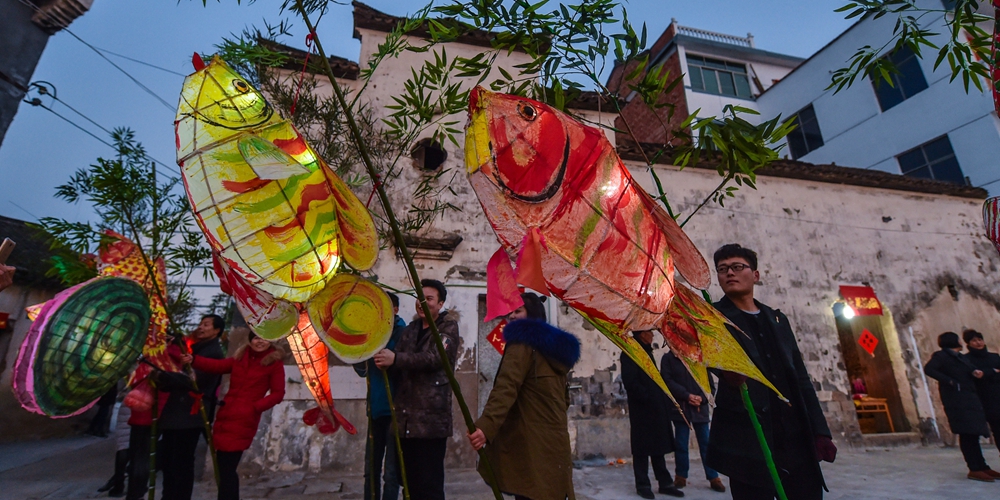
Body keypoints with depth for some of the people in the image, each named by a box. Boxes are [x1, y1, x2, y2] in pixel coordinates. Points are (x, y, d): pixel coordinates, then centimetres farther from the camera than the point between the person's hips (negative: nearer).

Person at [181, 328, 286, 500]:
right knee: (225, 466, 12)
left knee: (226, 467, -3)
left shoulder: (275, 363, -4)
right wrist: (193, 359, -13)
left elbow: (278, 393, -5)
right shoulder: (241, 357, 14)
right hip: (226, 414, 6)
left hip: (244, 419, -6)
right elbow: (218, 366, 1)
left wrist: (255, 408, -16)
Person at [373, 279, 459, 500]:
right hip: (405, 418, 6)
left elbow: (435, 357, -20)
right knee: (409, 480, 14)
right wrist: (386, 362, -10)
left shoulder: (448, 327, -3)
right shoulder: (409, 330, 16)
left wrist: (396, 359, -30)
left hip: (432, 418, -6)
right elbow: (399, 368, 13)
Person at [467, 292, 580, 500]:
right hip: (555, 444, 8)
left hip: (529, 445, -8)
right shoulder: (556, 347, 16)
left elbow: (506, 388, -24)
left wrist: (486, 426, -32)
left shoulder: (523, 342, -9)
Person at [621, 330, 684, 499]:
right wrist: (647, 398, -20)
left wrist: (664, 400, 9)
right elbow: (630, 382, -18)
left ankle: (665, 482, 21)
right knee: (643, 448, 1)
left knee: (658, 446, 13)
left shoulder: (646, 352, 18)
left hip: (656, 408, 8)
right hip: (642, 408, -8)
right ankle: (643, 484, 11)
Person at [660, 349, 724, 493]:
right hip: (680, 407, -2)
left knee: (706, 443, 4)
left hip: (700, 407, 2)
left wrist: (702, 398, -10)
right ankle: (681, 476, 16)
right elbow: (667, 381, -7)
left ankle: (713, 477, 16)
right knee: (681, 443, 3)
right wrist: (687, 395, -14)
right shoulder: (668, 358, 3)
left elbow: (709, 381, 7)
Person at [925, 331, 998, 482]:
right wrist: (949, 381, -19)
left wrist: (976, 372, -8)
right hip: (957, 400, -8)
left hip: (970, 399, 8)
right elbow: (928, 369, -19)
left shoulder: (961, 357, 22)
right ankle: (974, 469, -7)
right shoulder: (941, 355, -6)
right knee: (967, 434, -8)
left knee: (972, 434, 11)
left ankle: (982, 467, 17)